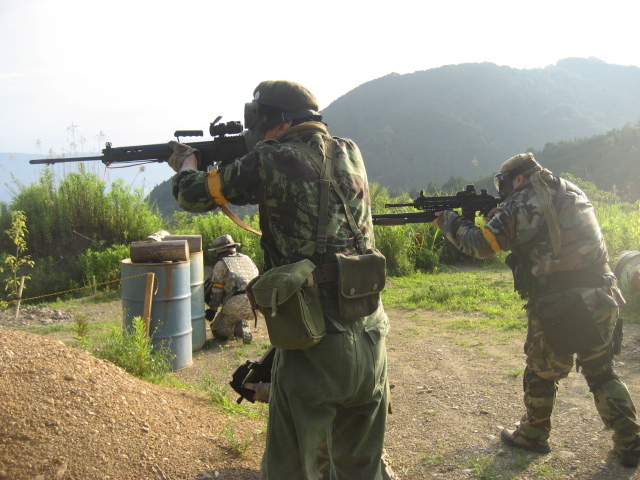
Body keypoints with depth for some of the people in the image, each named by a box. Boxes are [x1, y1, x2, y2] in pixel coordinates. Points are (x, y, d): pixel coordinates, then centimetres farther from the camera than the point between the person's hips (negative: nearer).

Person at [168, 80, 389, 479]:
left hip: (315, 348, -6)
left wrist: (188, 161, 24)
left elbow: (193, 196, 2)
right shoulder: (350, 154, 7)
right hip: (371, 340, 6)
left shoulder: (272, 161, -10)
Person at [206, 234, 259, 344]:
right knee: (241, 319, 36)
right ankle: (245, 327, 5)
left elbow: (217, 291, 6)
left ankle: (237, 330, -14)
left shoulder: (221, 264, 7)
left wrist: (212, 310, 19)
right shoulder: (247, 259, 23)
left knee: (217, 329, 13)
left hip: (236, 303, -6)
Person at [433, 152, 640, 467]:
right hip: (602, 300, 6)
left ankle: (533, 436, 30)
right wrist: (499, 218, 15)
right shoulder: (572, 192, 13)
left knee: (541, 375, 14)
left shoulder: (520, 205, -7)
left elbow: (479, 244, -5)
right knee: (602, 373, 20)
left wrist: (448, 221, 9)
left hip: (556, 309, -6)